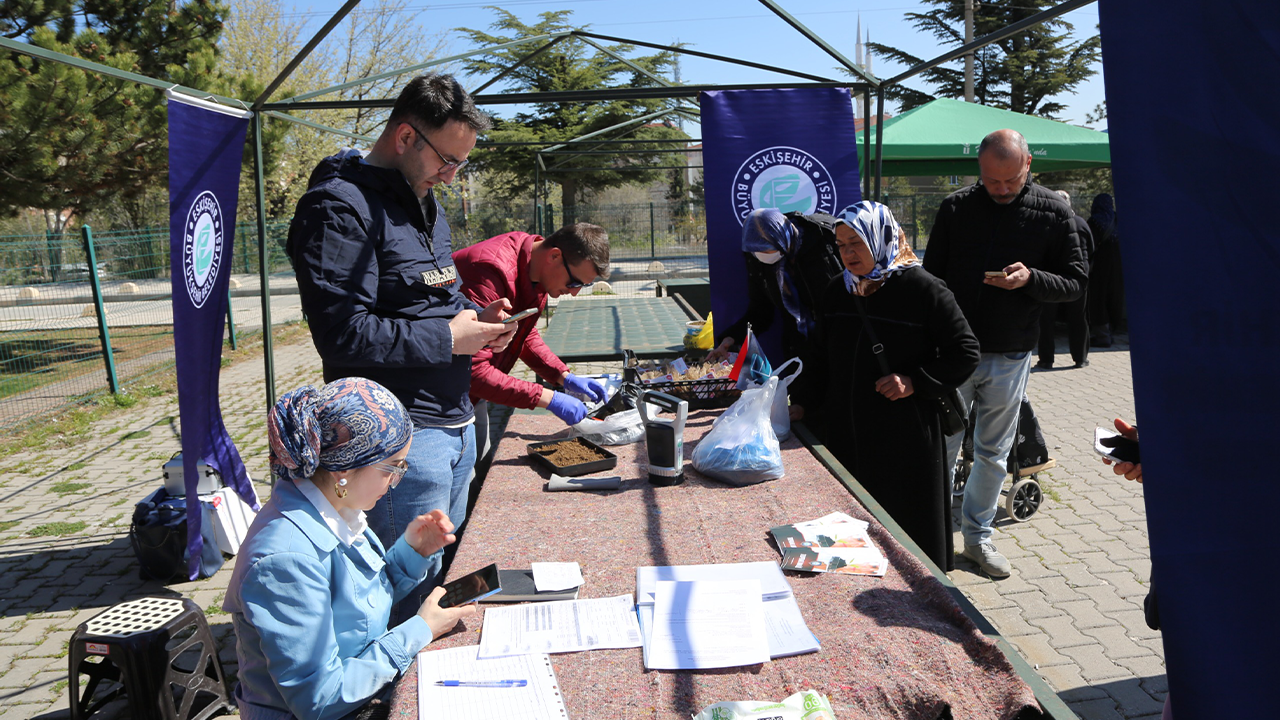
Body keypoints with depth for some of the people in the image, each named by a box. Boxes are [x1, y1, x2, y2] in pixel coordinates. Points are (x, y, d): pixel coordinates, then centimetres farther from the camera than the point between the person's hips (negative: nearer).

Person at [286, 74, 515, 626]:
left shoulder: (423, 201, 15)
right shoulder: (339, 208, -16)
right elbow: (343, 335, -24)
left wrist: (475, 315, 5)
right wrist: (447, 338, -17)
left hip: (455, 421, 10)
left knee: (439, 560, 20)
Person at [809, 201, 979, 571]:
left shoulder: (922, 288, -11)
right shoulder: (838, 291, 8)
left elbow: (965, 352, -7)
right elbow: (824, 358, 19)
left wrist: (916, 382, -17)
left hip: (906, 435, -5)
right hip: (847, 433, 5)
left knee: (907, 525, 4)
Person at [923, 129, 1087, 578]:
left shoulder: (1053, 212, -1)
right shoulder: (956, 207, -1)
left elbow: (1075, 283, 1)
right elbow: (931, 275, 5)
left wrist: (1031, 279, -21)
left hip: (1009, 358, 1)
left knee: (992, 455, 13)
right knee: (940, 448, 5)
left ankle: (978, 536, 28)